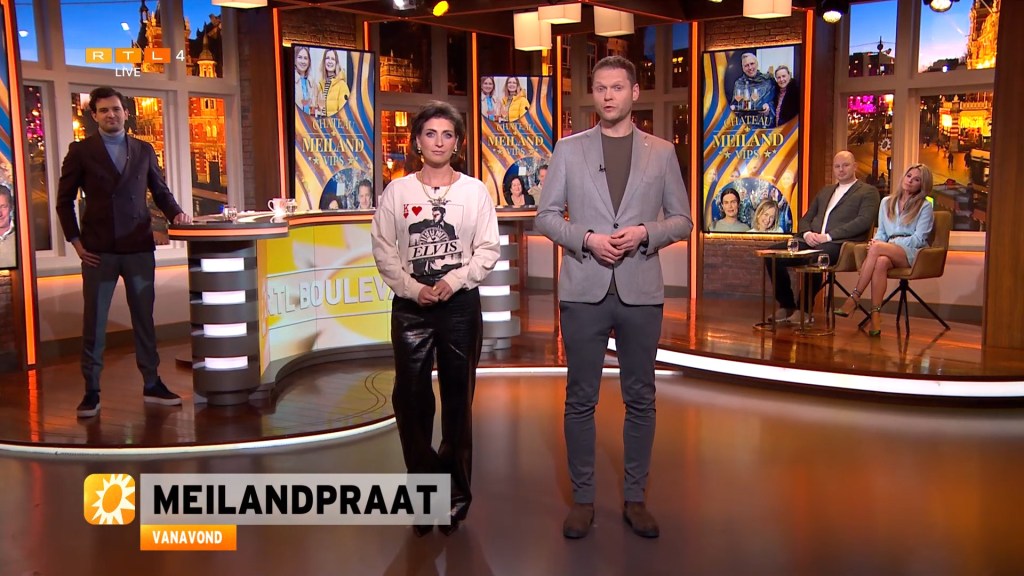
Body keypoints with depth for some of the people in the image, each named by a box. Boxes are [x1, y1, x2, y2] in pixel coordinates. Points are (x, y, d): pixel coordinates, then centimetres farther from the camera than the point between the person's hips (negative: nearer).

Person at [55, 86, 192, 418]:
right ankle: (91, 390, 12)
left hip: (139, 247, 2)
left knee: (144, 317, 8)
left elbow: (160, 191, 16)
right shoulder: (81, 151, 3)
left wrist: (176, 213, -3)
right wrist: (76, 241, -2)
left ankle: (151, 384, 18)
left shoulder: (144, 150, 10)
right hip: (98, 250, -2)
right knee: (94, 320, 3)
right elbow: (65, 200, 5)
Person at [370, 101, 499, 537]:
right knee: (410, 399, 1)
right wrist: (414, 289, -11)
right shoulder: (397, 191, 4)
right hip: (410, 307, 1)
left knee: (458, 400, 7)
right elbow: (383, 249, 0)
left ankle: (456, 495, 21)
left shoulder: (475, 191, 3)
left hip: (461, 305, 0)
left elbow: (488, 250, 0)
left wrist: (453, 281, -14)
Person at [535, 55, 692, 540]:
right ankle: (582, 498, 18)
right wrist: (587, 238, -13)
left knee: (640, 398, 8)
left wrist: (644, 233, -12)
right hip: (583, 291, -1)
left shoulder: (661, 152, 7)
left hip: (640, 291, 1)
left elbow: (682, 220, 7)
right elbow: (546, 216, 4)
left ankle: (635, 497, 21)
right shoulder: (569, 149, 5)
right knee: (580, 399, 5)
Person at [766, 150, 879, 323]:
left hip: (839, 244, -7)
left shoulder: (868, 191, 9)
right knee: (772, 254, -14)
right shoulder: (825, 191, 29)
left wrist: (828, 236, -16)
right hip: (813, 241, 7)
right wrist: (807, 233, -1)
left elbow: (864, 221, -7)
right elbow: (805, 218, 25)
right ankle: (786, 305, -5)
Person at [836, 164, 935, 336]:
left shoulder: (925, 206, 6)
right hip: (888, 251, 3)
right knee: (881, 262, -37)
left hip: (912, 253, -3)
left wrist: (879, 244, -13)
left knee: (877, 249, -35)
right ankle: (876, 316, -43)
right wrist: (876, 241, -7)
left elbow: (918, 239, -3)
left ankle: (854, 298, -34)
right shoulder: (887, 202, 21)